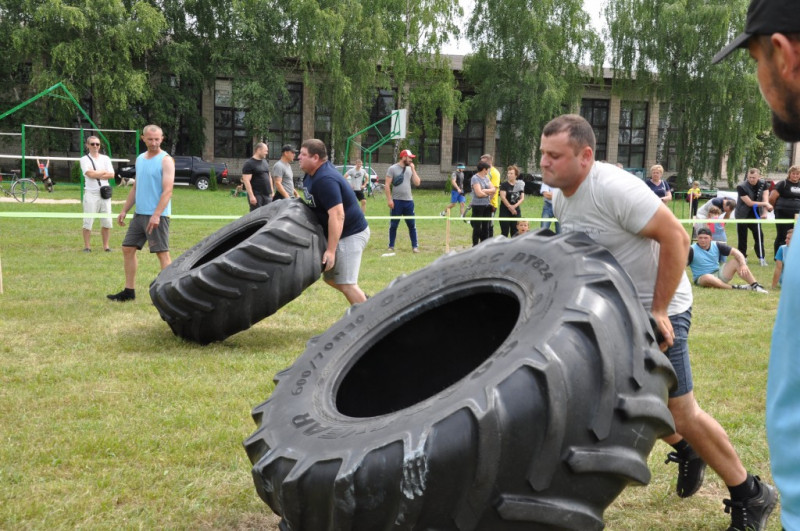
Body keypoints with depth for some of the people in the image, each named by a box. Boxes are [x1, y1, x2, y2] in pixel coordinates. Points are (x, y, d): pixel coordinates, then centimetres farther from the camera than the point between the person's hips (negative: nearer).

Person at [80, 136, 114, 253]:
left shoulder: (105, 159, 12)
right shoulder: (84, 159, 3)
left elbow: (111, 175, 0)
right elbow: (90, 173, -13)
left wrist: (96, 174, -8)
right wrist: (104, 172, -2)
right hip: (91, 194, -3)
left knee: (106, 222, 3)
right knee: (88, 222, -5)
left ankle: (106, 245, 13)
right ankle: (87, 246, 3)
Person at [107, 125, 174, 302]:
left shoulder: (166, 160, -9)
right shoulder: (140, 159, 14)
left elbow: (167, 191, -17)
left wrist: (156, 215, -25)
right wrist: (124, 210, 16)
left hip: (157, 216, -8)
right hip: (139, 214, 8)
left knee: (162, 252, -5)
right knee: (128, 249, 9)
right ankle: (129, 291, 17)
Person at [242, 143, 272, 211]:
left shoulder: (265, 162, 16)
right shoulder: (249, 164, -8)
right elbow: (246, 181, -15)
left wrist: (272, 191, 17)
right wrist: (251, 196, -21)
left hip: (267, 195, 7)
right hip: (256, 195, -7)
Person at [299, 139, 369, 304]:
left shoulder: (325, 180, -27)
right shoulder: (312, 174, 5)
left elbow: (337, 216, -32)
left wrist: (331, 250, -33)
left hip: (351, 234, -10)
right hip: (340, 234, 10)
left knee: (346, 283, -13)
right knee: (330, 276, 17)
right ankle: (364, 301, 29)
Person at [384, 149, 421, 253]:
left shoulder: (410, 169, 11)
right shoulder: (392, 168, -4)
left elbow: (417, 183, 3)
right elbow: (387, 185, -7)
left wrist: (413, 169, -1)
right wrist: (389, 199, -13)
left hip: (409, 201, 4)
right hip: (396, 201, -4)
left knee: (412, 225, 4)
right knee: (393, 225, 4)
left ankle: (415, 246, 11)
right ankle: (391, 246, 14)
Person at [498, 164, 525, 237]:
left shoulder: (520, 184, 6)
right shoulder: (504, 185, -3)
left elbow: (522, 198, 2)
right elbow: (503, 197, -11)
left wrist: (515, 206, -13)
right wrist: (510, 207, -15)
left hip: (516, 211, 3)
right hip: (505, 211, -3)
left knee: (515, 233, 7)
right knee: (504, 232, -2)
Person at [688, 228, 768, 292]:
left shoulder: (716, 246, 3)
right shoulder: (692, 250, -10)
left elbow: (735, 252, -1)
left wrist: (743, 265, -19)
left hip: (719, 274, 5)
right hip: (702, 278, -5)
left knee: (737, 261, -13)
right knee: (708, 277, -41)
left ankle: (755, 286, -20)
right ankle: (734, 287, -32)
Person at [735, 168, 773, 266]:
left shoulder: (763, 184, -5)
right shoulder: (741, 187, -20)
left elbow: (765, 198, -9)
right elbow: (749, 203, -20)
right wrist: (765, 204, -19)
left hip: (755, 215, 3)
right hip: (742, 215, -3)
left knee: (759, 236, -1)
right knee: (742, 238, 2)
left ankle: (761, 258, 7)